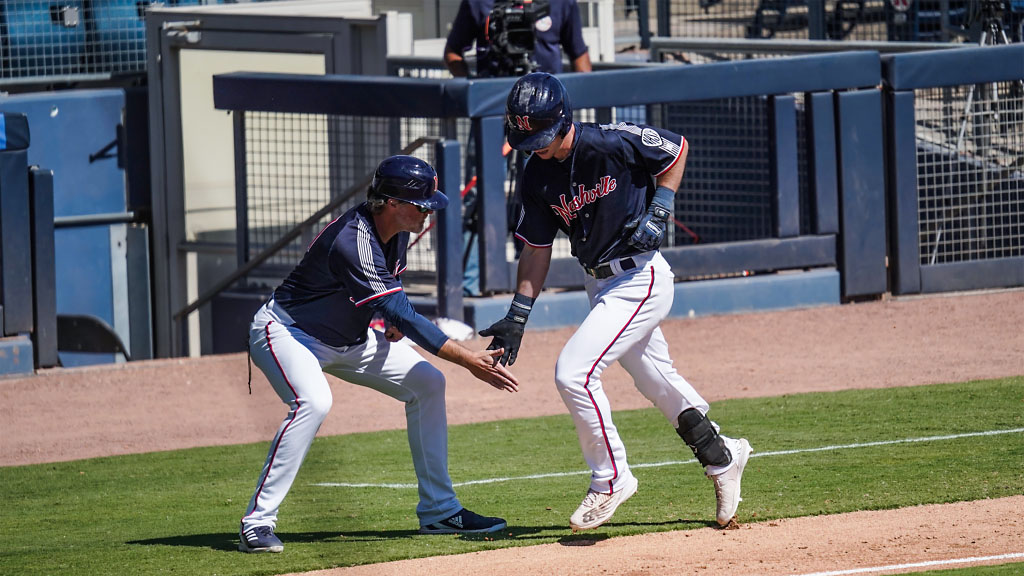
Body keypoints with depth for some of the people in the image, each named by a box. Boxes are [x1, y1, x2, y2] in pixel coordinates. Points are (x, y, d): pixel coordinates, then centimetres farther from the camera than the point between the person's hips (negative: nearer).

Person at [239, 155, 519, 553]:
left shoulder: (397, 230, -5)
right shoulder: (353, 242, -34)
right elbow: (399, 314, -36)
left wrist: (398, 319, -6)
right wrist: (469, 360, -38)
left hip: (347, 339, 9)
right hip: (287, 331, -9)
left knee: (426, 383, 1)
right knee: (313, 402, -35)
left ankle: (439, 511, 6)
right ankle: (257, 524, -28)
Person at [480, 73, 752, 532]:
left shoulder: (616, 144, -19)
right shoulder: (537, 177, -2)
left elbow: (677, 150, -2)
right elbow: (537, 248, 5)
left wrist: (659, 213, -12)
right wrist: (517, 316, -1)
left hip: (641, 277, -7)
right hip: (601, 286, 7)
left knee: (573, 373, -17)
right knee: (657, 382, 20)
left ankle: (611, 478, -1)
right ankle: (722, 458, 39)